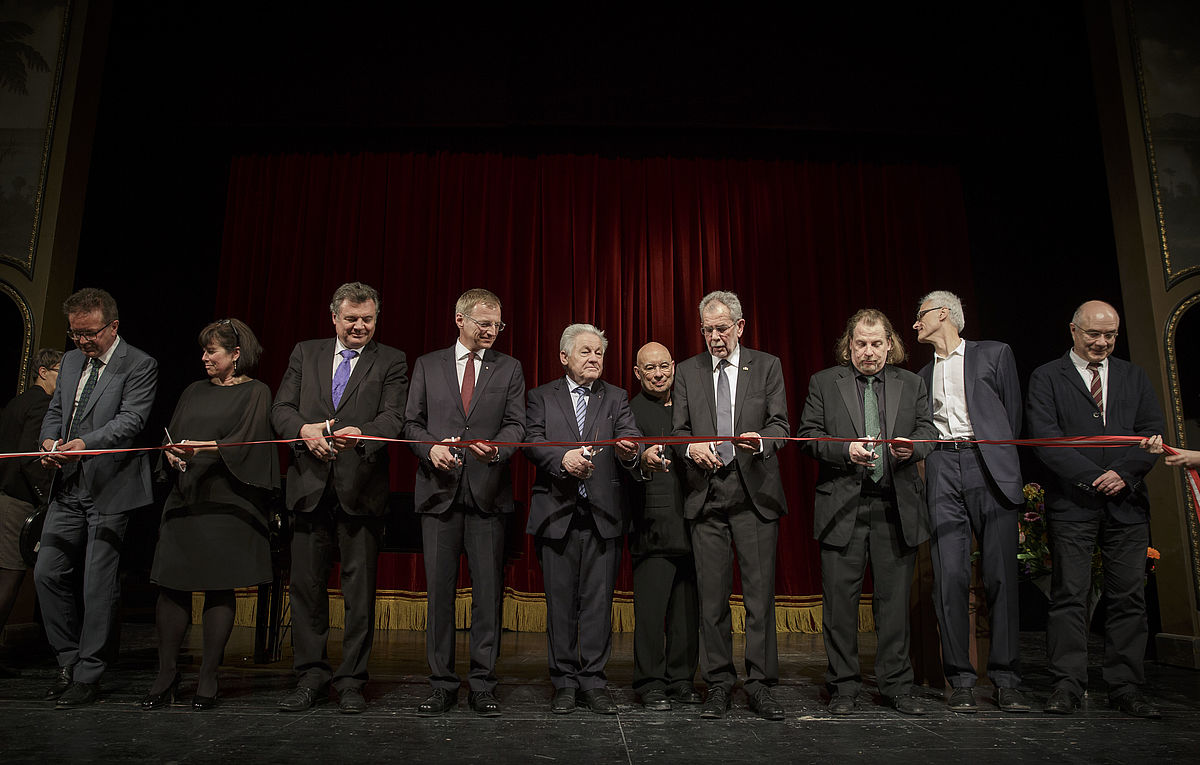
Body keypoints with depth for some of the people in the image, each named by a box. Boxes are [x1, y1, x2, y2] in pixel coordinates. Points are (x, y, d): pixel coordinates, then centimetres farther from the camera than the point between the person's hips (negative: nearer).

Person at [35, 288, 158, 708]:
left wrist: (86, 443, -32)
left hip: (110, 489, -7)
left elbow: (131, 419, -18)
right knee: (48, 573, 7)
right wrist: (49, 441, -4)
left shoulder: (139, 366, -8)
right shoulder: (71, 361, 15)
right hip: (69, 488, 7)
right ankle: (69, 660, 25)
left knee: (98, 584, -1)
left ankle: (88, 675, 13)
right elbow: (55, 411, 18)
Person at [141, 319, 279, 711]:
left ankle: (208, 679, 6)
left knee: (219, 587, -2)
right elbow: (171, 436, 15)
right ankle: (166, 676, 10)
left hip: (227, 501, -5)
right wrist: (171, 452, -6)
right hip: (184, 498, 5)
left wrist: (208, 447, -24)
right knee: (172, 585, 1)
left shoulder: (255, 393, 2)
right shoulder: (195, 391, 19)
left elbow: (247, 441, -10)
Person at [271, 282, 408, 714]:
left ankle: (351, 681, 16)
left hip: (361, 489, -2)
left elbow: (393, 418, -9)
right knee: (306, 584, 8)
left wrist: (360, 433, -30)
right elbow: (281, 409, 5)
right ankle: (312, 677, 22)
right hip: (310, 487, 3)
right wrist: (304, 428, -17)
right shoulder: (305, 354, 13)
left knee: (360, 589, 4)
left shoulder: (391, 363, 4)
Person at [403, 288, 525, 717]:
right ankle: (442, 685, 15)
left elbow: (516, 423, 3)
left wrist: (496, 449, -18)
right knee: (439, 590, 4)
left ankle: (483, 686, 11)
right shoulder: (428, 366, 12)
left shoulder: (509, 369, 11)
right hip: (439, 491, 1)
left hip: (488, 492, 0)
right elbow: (412, 422, 10)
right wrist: (431, 448, -10)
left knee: (488, 591, 1)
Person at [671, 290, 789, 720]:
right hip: (707, 497, 2)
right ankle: (719, 685, 16)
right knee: (712, 598, 5)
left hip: (756, 495, -1)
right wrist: (692, 447, -15)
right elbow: (679, 431, 8)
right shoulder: (687, 373, 12)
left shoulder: (767, 367, 7)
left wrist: (761, 440, -22)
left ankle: (760, 685, 12)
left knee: (760, 595, 0)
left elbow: (780, 425, 1)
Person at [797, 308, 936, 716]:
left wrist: (913, 447, -13)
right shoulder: (824, 383, 7)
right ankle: (843, 686, 15)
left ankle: (896, 685, 21)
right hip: (843, 505, -2)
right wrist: (846, 450, -15)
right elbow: (808, 434, 1)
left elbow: (928, 430, 10)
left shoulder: (911, 384, 14)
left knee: (894, 597, 7)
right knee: (840, 597, 2)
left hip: (897, 506, 2)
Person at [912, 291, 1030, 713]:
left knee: (1001, 576, -3)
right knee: (949, 576, -5)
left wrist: (998, 463, 5)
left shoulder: (993, 354, 12)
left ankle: (1006, 678, 7)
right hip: (943, 474, 3)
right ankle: (961, 680, 2)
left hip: (989, 468, -3)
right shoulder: (923, 374, 23)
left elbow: (1012, 414, 10)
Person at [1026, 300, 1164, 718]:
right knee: (1069, 595, -2)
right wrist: (1093, 476, -14)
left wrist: (1124, 473, -9)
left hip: (1127, 502, 3)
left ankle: (1125, 687, 13)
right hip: (1073, 503, -3)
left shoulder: (1134, 377, 16)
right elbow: (1045, 437, -5)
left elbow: (1153, 432, 8)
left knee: (1128, 597, 5)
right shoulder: (1046, 377, 5)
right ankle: (1067, 685, 4)